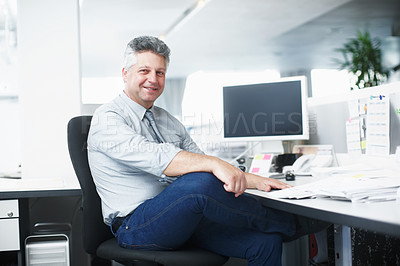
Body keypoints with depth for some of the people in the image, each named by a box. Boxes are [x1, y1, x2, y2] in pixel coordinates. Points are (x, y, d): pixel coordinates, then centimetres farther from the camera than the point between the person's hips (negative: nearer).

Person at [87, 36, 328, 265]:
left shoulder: (168, 121, 18)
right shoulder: (108, 118, -6)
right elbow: (154, 157, -26)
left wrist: (254, 180, -1)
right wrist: (214, 163, -38)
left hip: (187, 219, 7)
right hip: (136, 227, -7)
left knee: (266, 242, -14)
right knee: (200, 182, -34)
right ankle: (290, 224, -11)